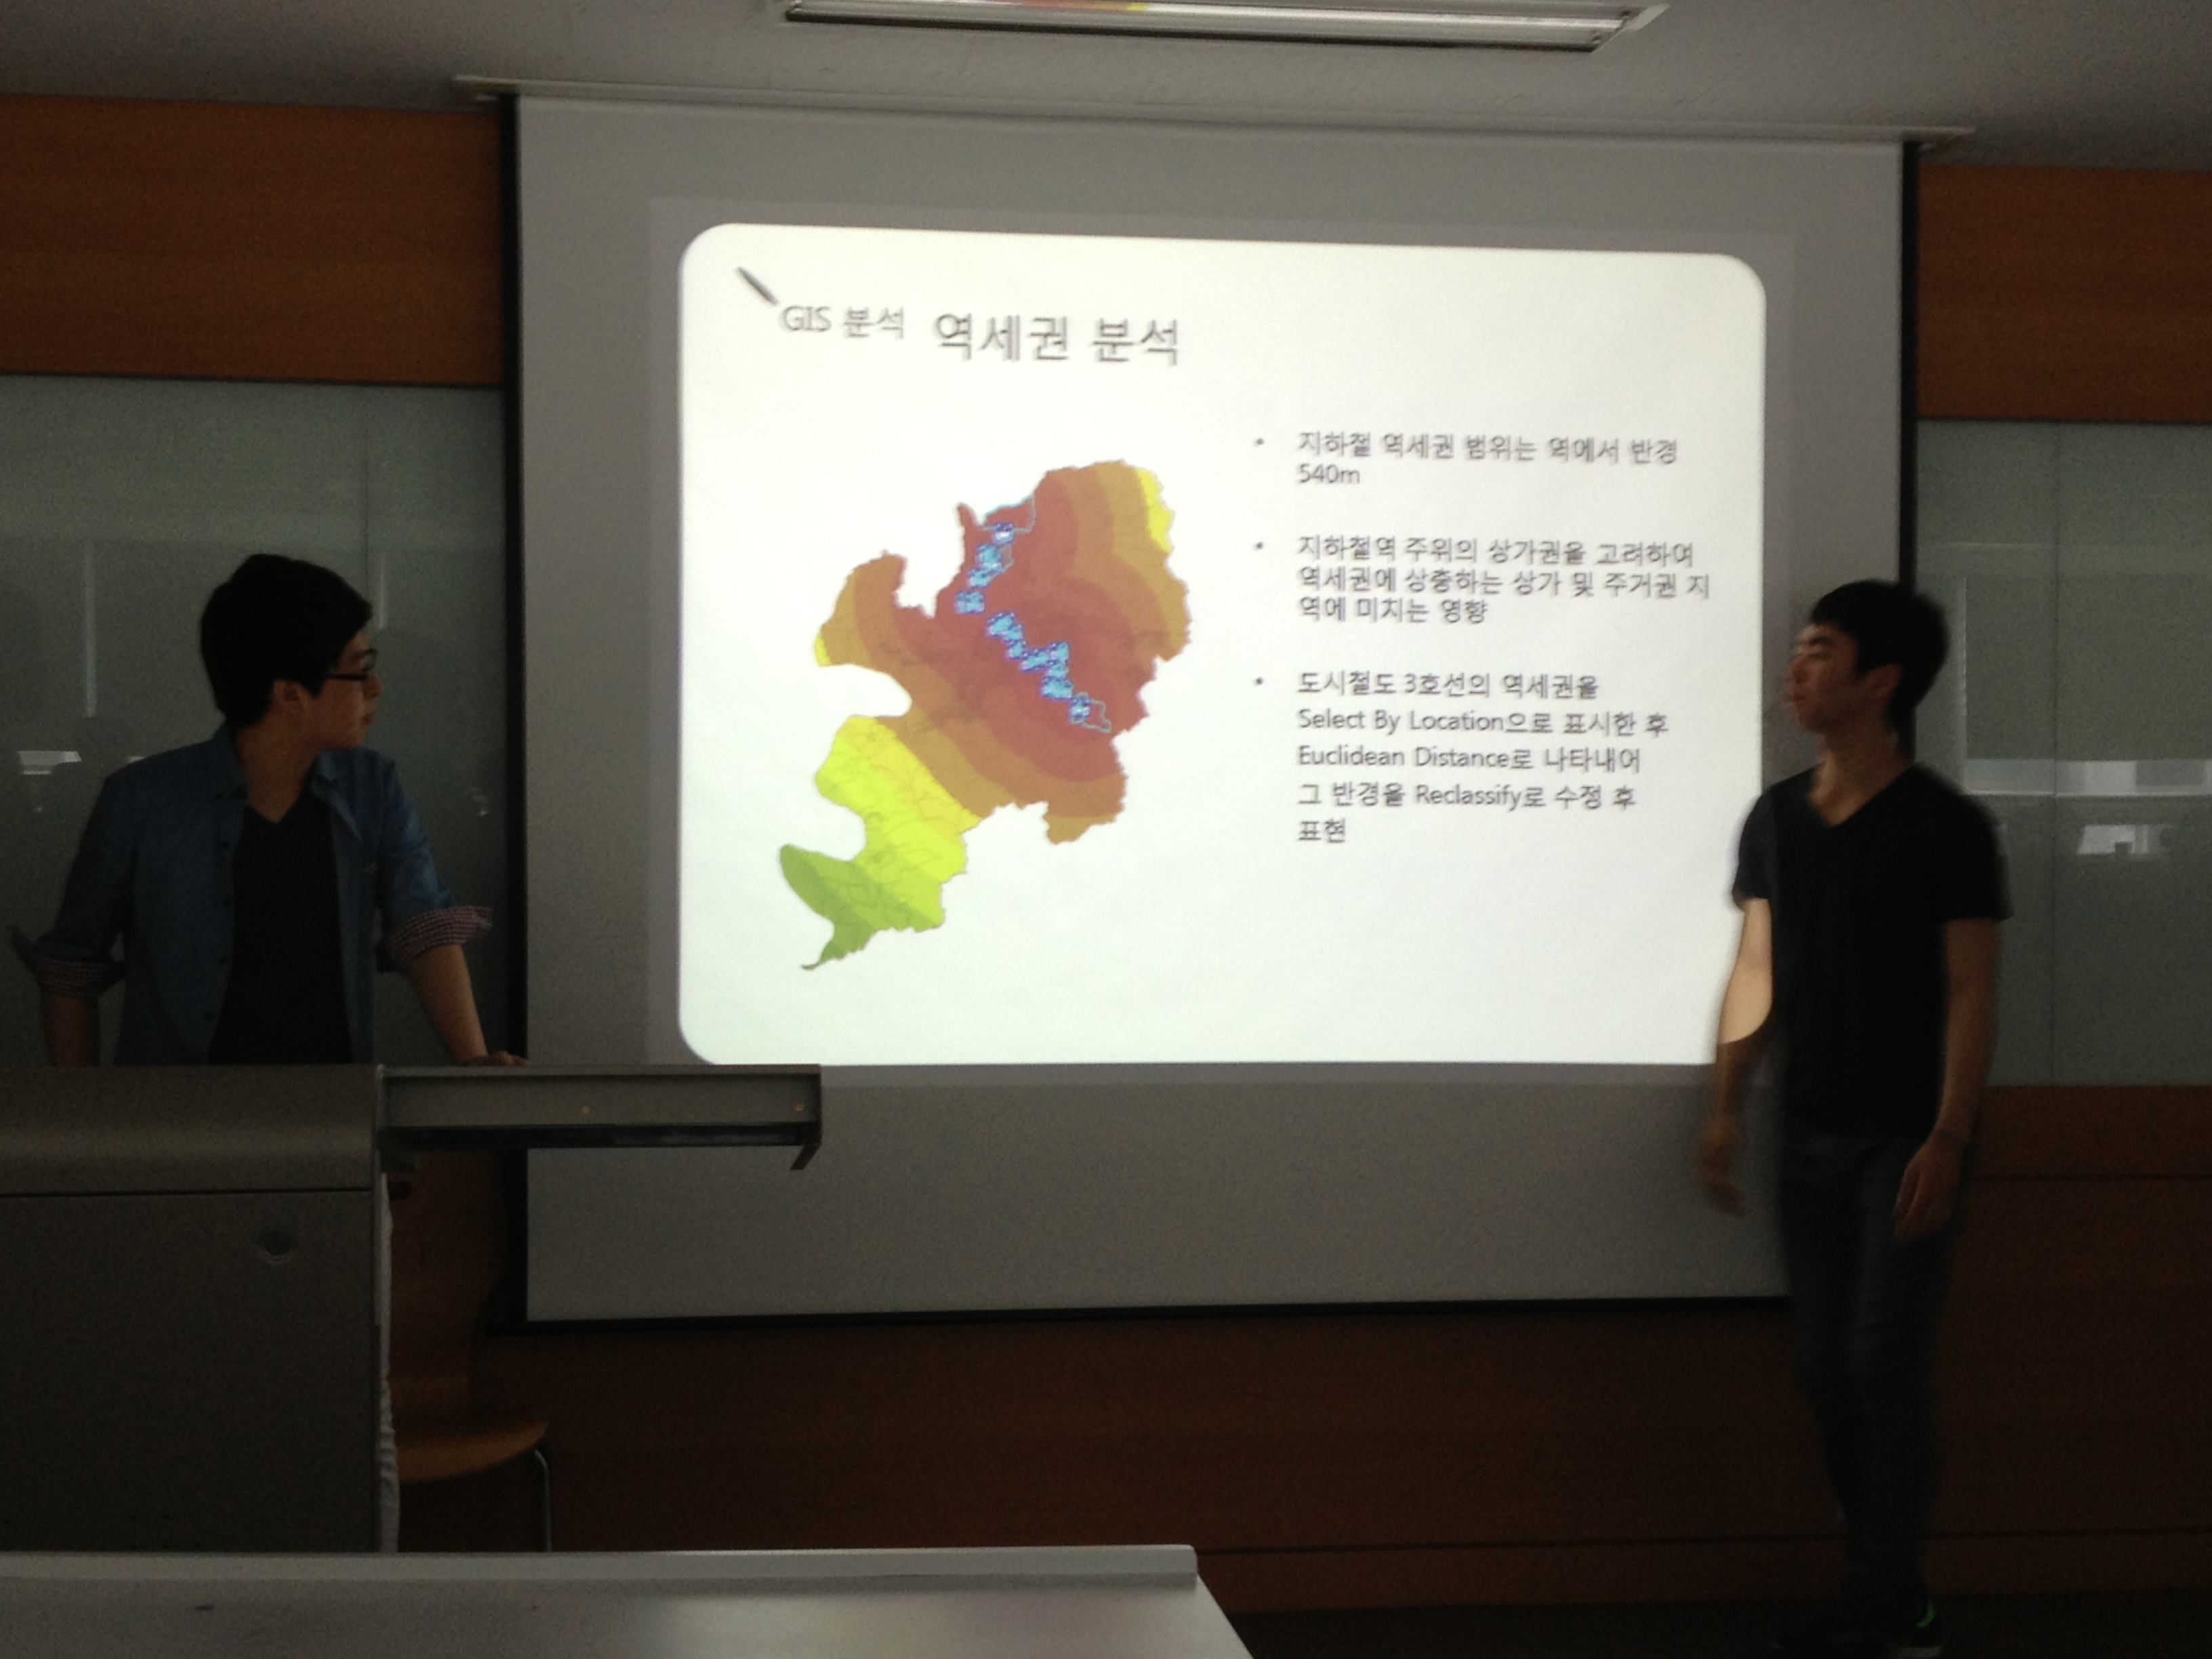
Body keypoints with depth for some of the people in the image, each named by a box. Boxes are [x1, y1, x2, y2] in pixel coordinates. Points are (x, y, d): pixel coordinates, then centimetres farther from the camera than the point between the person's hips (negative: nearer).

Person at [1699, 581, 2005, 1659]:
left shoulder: (1944, 827, -7)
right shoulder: (1776, 819, 9)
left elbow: (1971, 993, -9)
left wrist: (1946, 1140, -16)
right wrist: (1726, 1107, 7)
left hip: (1905, 1139, -6)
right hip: (1813, 1136, 6)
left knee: (1886, 1367, -7)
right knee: (1827, 1370, 8)